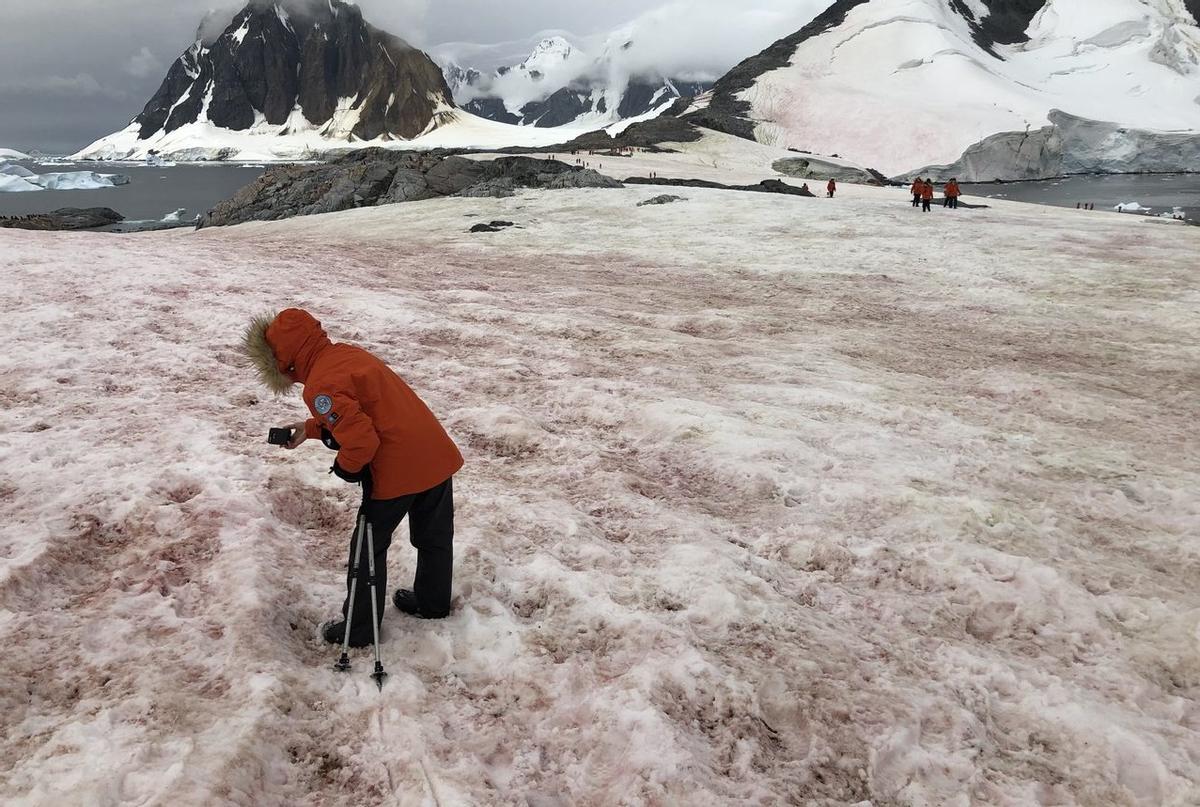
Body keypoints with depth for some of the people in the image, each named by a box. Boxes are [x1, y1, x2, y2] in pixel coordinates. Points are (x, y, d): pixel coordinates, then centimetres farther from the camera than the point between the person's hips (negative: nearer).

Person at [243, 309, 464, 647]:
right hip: (438, 455, 9)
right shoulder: (346, 352, 12)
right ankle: (433, 603, 44)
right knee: (435, 537, 23)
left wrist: (345, 468, -3)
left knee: (369, 546, 10)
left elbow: (361, 439, -23)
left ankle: (360, 628, 23)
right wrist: (311, 428, 22)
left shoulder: (319, 386, -16)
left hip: (397, 471, -9)